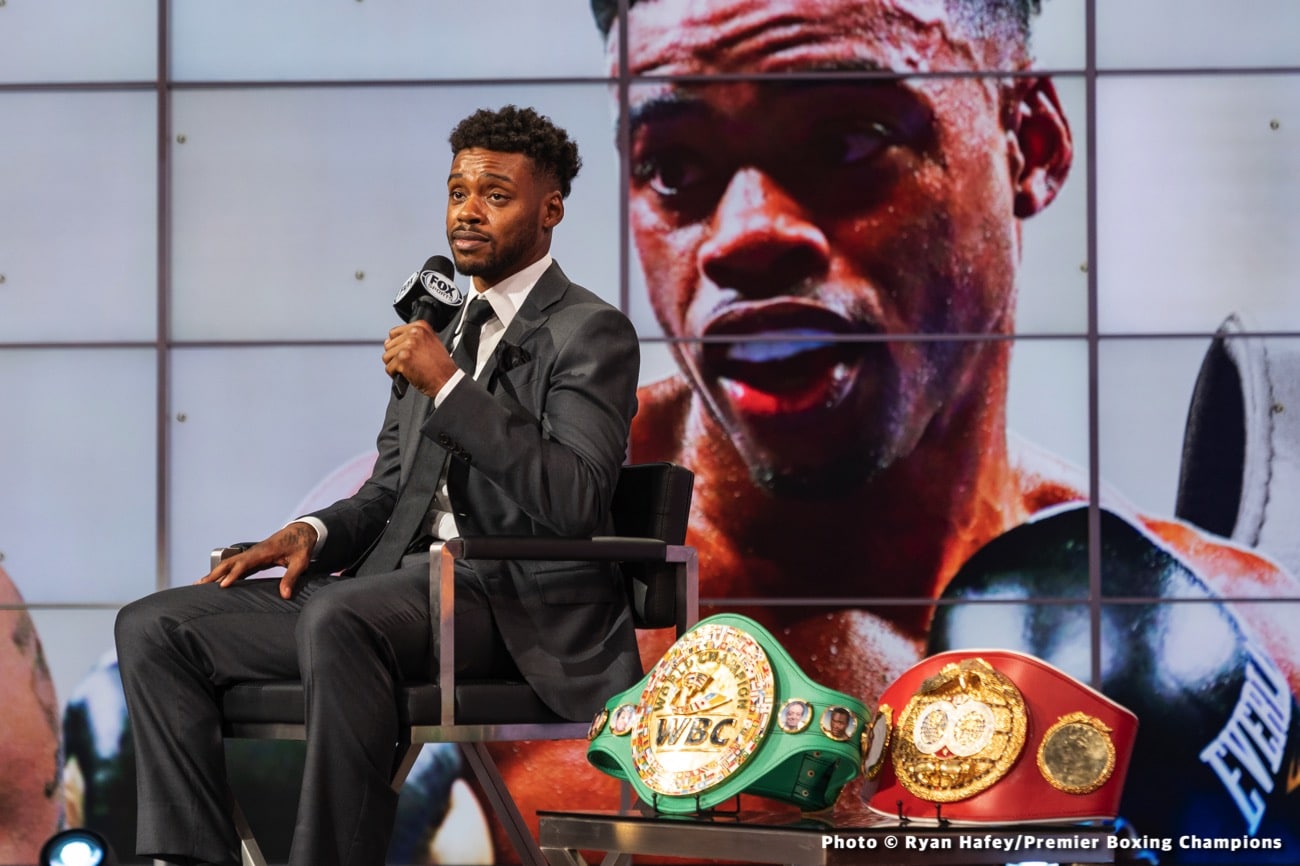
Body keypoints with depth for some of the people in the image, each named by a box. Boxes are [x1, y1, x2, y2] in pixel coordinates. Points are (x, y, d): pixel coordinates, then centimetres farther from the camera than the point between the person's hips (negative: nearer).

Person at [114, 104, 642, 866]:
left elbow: (577, 501, -15)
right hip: (403, 585, 8)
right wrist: (314, 532, 3)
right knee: (154, 628, -5)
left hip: (520, 603, -8)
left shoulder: (593, 332, -1)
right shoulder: (437, 327, 22)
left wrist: (449, 387, -16)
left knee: (337, 619, -39)